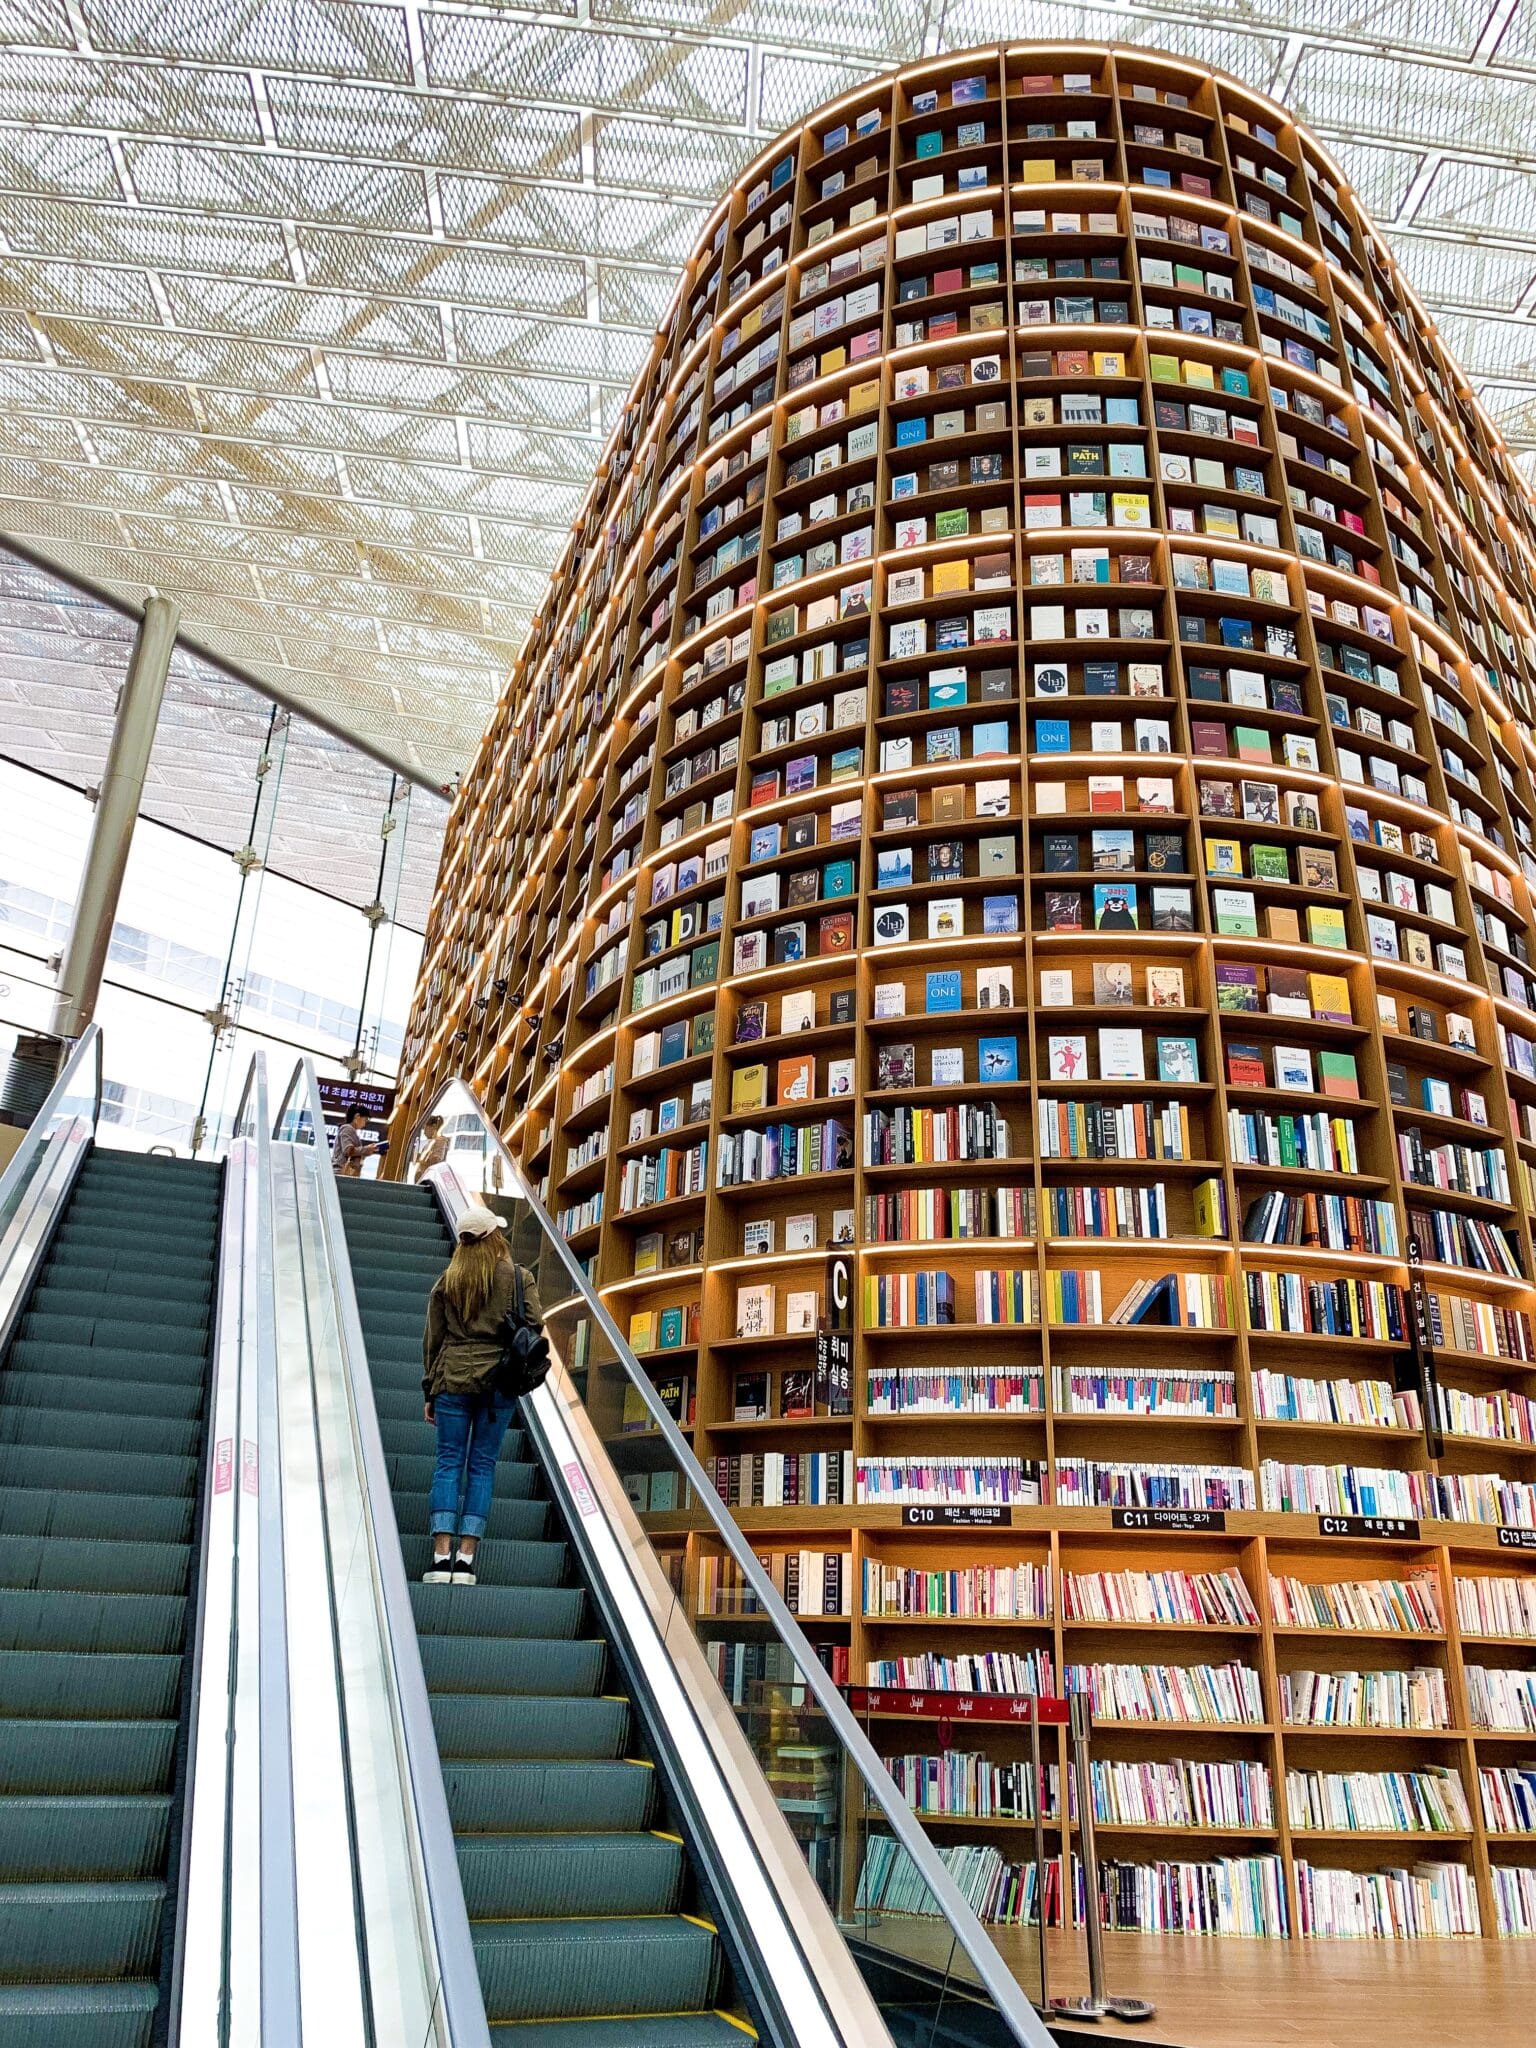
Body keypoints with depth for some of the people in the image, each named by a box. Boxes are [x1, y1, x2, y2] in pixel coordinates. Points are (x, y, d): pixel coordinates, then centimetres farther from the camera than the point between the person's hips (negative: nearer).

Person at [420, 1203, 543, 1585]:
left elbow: (432, 1338, 7)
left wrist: (430, 1392, 13)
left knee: (449, 1463, 3)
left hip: (452, 1378, 1)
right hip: (499, 1381, -1)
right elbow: (535, 1325, -4)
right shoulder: (518, 1277, 1)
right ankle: (466, 1556, 1)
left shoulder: (448, 1280, 6)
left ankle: (441, 1555, -4)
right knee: (483, 1465, 5)